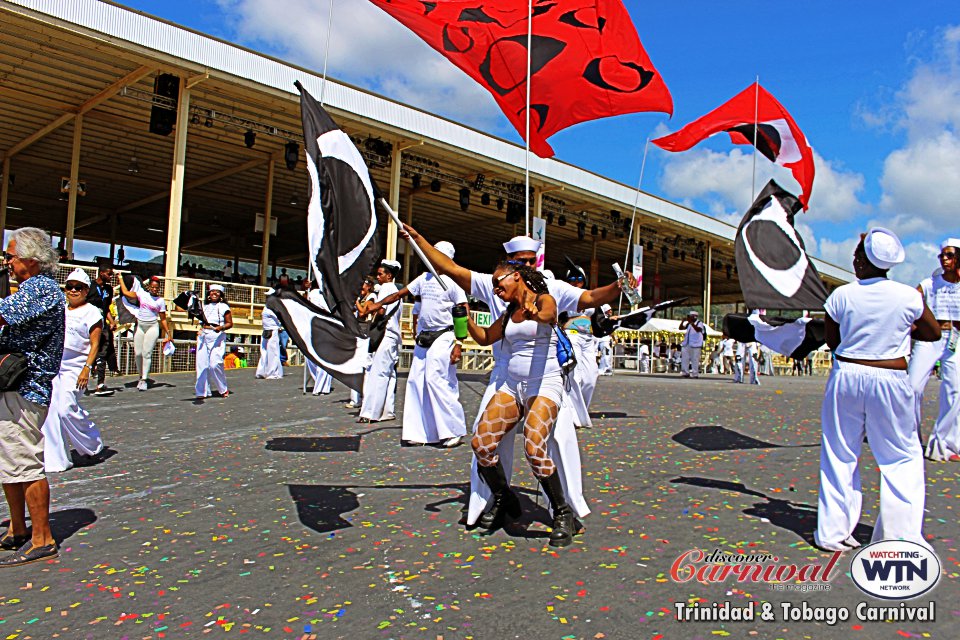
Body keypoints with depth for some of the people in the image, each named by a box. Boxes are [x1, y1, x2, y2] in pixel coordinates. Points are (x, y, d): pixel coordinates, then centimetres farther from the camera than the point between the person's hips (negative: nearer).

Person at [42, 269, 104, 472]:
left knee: (66, 409, -14)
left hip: (75, 368, -6)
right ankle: (56, 460, 9)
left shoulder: (92, 313, -2)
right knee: (50, 411, 1)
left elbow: (94, 344, -7)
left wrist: (86, 368, -17)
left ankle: (93, 443, 10)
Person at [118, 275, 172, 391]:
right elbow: (125, 292, 3)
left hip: (152, 327, -2)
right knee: (137, 353, 1)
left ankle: (144, 379, -3)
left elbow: (163, 319, 5)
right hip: (140, 326, 2)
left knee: (147, 353, -8)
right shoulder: (142, 294, 6)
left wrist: (168, 333, 2)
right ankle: (141, 376, 18)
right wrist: (120, 278, 9)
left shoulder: (160, 300, 2)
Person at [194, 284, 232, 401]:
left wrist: (221, 327, -17)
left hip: (217, 336, -5)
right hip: (203, 336, 5)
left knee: (214, 363, -14)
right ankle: (202, 391, 5)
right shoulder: (205, 306, 18)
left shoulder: (224, 307, 3)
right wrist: (200, 330, 11)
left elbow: (230, 323, 0)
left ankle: (223, 389, 4)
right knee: (201, 363, 0)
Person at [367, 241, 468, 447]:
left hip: (443, 336, -7)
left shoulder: (452, 281, -8)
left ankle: (454, 430, -2)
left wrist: (459, 343, -17)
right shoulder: (424, 278, 12)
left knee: (435, 379, -14)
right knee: (416, 380, 4)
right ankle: (419, 432, 13)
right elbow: (400, 293, 21)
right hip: (423, 337, 7)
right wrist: (378, 304, 18)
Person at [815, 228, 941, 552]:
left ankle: (833, 532, 15)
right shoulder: (909, 296, -6)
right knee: (902, 457, 12)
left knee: (839, 455, 10)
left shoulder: (841, 296, -5)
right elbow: (934, 333, 10)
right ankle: (901, 534, 12)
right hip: (890, 380, -1)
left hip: (846, 375, 1)